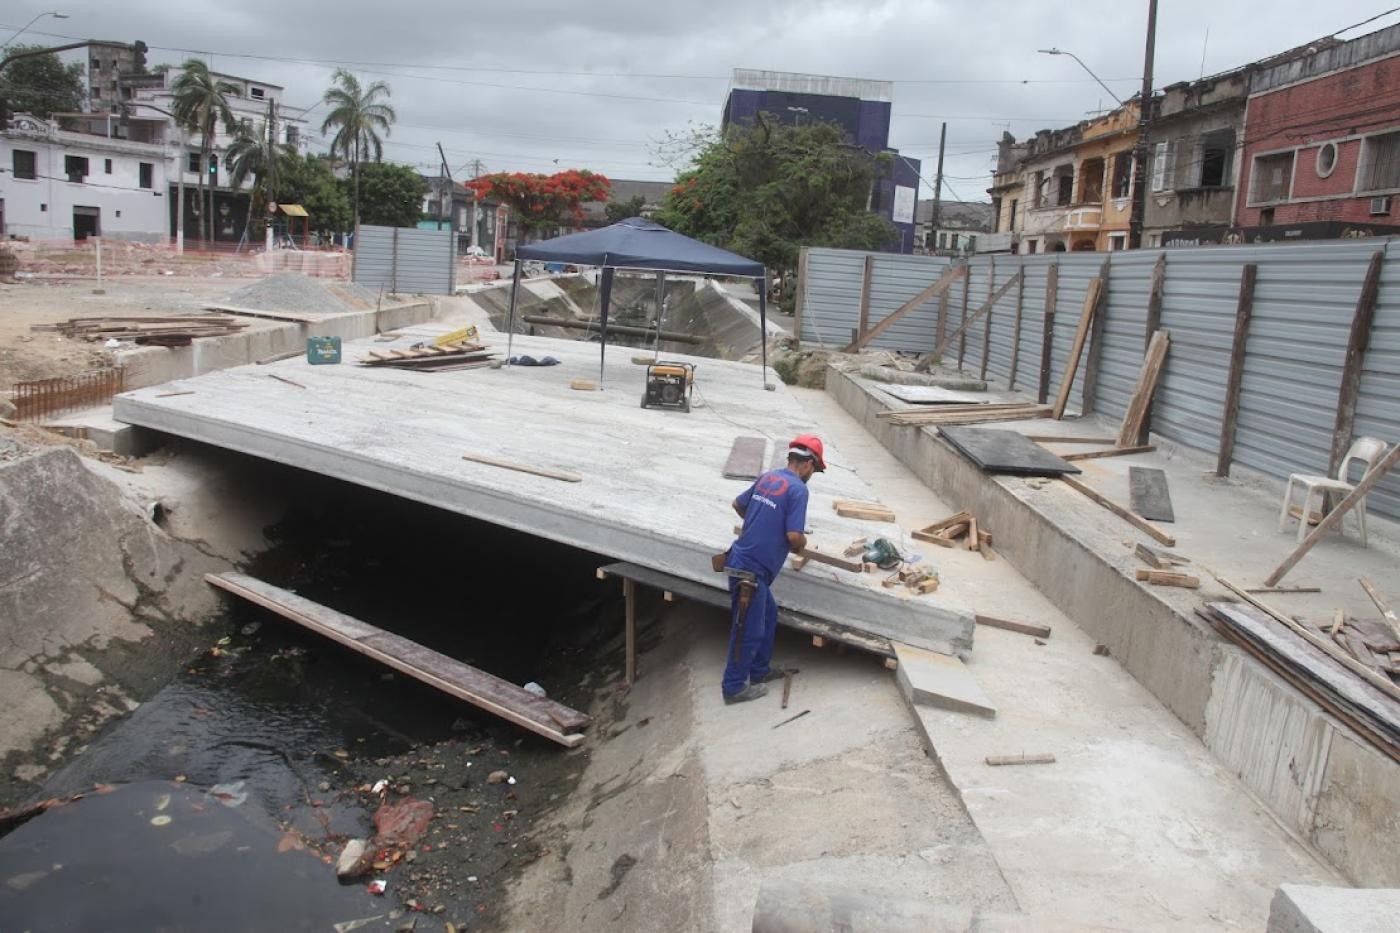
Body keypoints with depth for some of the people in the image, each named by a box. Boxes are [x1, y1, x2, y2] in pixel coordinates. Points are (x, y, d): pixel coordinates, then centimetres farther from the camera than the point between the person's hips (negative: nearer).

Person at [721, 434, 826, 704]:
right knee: (748, 630, 4)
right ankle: (734, 687, 16)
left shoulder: (768, 477, 9)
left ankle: (759, 670, 36)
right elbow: (794, 535, -22)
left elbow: (738, 504, 23)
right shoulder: (797, 489, -16)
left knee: (768, 615, 23)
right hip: (750, 569, -9)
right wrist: (802, 544, 1)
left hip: (743, 558, 9)